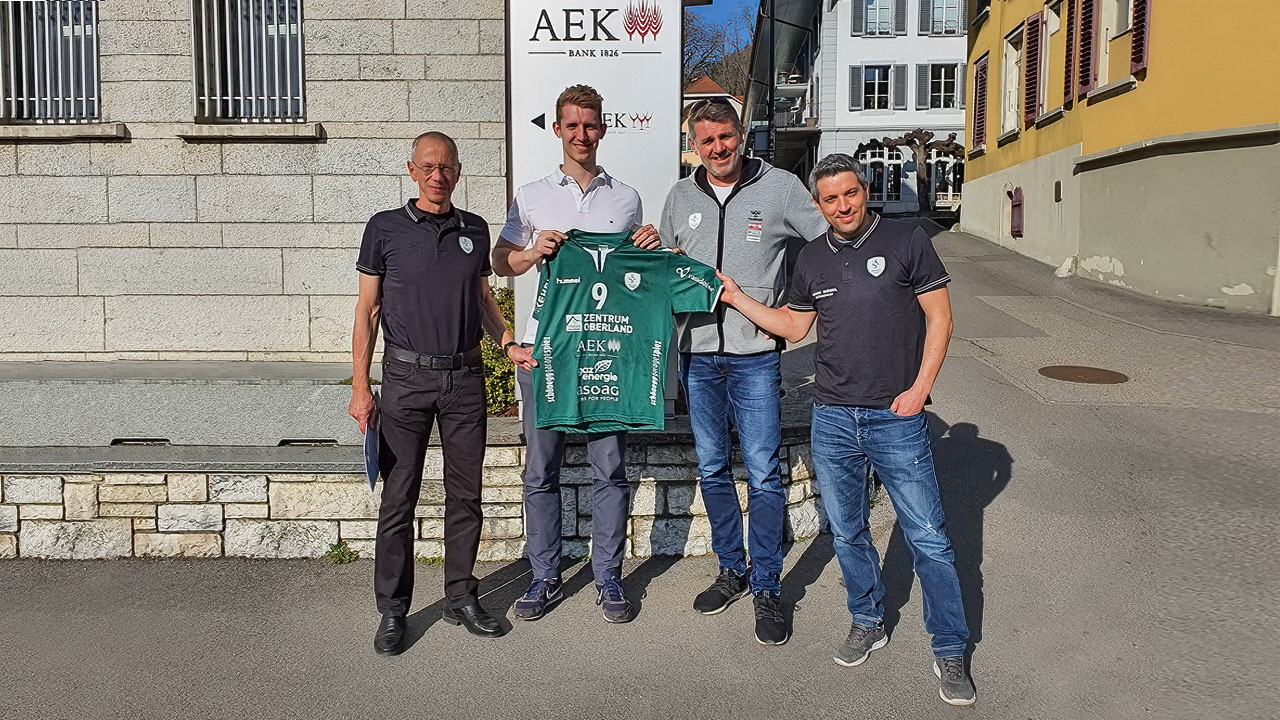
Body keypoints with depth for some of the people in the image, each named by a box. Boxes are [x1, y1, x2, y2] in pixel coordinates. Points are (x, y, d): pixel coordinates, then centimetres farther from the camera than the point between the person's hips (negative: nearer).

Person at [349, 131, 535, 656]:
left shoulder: (475, 230, 10)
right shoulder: (385, 228, 1)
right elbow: (367, 309, 2)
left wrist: (508, 345, 4)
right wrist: (360, 387, -3)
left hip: (465, 376, 3)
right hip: (406, 376, -3)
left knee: (465, 493, 8)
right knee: (398, 496, 1)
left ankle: (461, 598, 22)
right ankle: (393, 610, 14)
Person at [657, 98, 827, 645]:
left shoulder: (780, 188, -2)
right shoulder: (681, 196, 10)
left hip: (755, 353, -4)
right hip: (698, 353, 4)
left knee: (763, 475, -3)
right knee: (712, 469, 12)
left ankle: (767, 589, 11)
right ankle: (732, 570, 29)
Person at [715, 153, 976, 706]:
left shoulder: (906, 241, -3)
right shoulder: (811, 259, 10)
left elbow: (939, 317, -2)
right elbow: (794, 325, 18)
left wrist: (919, 388, -10)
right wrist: (737, 298, 11)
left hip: (896, 417, -4)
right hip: (832, 417, 4)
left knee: (928, 538, 0)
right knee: (847, 534, 14)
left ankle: (950, 651, 13)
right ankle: (868, 623, 34)